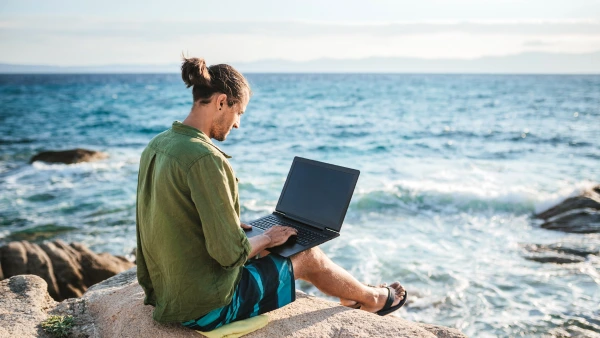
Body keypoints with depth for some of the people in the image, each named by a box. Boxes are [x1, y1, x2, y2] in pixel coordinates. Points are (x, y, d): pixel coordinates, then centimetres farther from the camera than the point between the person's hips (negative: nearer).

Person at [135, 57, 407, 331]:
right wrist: (266, 239, -6)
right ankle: (373, 299, 41)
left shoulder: (156, 146, 0)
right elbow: (229, 254, -26)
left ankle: (350, 297, 48)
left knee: (265, 250, 26)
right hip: (207, 308, -8)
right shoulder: (205, 159, -28)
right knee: (309, 257, 10)